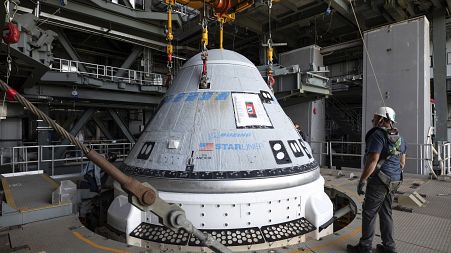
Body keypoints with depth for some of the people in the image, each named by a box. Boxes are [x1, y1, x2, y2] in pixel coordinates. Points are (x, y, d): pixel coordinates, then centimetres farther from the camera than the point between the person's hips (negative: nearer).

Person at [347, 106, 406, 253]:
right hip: (394, 181, 9)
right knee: (386, 213, 17)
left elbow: (373, 161, -22)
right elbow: (402, 161, 20)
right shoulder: (399, 138, 14)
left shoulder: (378, 135, -16)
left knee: (369, 213, 1)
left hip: (379, 181, -9)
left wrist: (362, 180, -18)